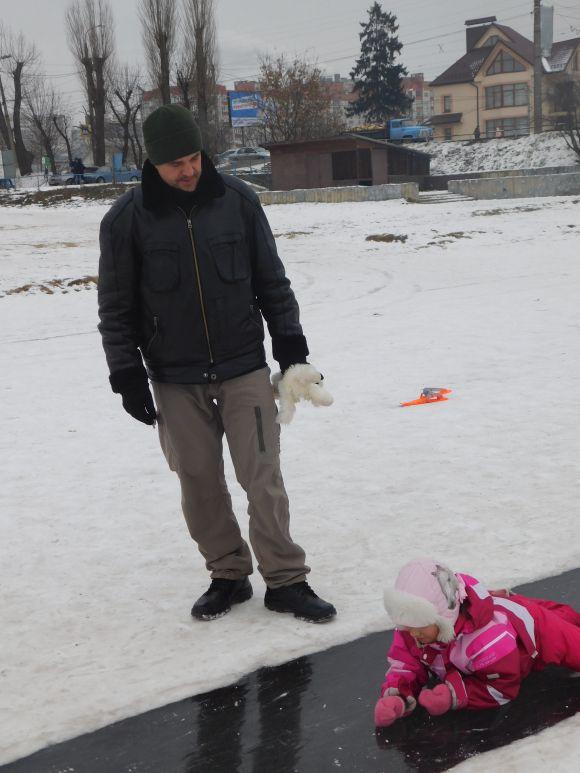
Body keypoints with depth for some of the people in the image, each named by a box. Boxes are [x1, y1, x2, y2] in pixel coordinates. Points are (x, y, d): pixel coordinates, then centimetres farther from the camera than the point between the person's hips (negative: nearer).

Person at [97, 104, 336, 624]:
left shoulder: (238, 201, -2)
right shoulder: (127, 219, -4)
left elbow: (272, 282, 6)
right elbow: (116, 307, 2)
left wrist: (292, 350, 3)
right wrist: (127, 376, -2)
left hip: (245, 370, 0)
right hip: (175, 382, 0)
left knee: (263, 476, -2)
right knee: (200, 483, 7)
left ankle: (285, 580, 10)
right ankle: (228, 575, 24)